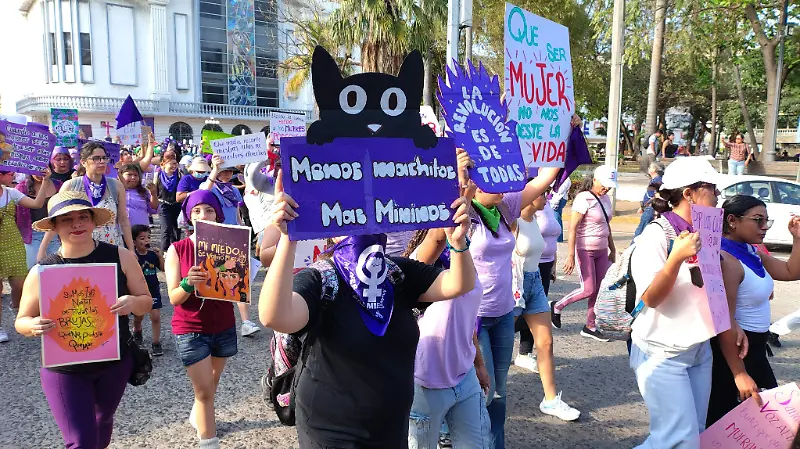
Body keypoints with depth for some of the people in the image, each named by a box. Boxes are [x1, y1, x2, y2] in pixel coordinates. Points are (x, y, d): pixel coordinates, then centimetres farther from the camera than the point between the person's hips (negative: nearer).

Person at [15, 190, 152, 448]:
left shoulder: (120, 257, -10)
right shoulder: (41, 271, -11)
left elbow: (146, 301, -3)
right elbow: (22, 321, 1)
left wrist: (132, 303, -26)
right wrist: (33, 326, -23)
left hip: (115, 362, 2)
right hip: (64, 369, -2)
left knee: (103, 419, 25)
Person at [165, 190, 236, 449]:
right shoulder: (177, 250, -9)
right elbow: (174, 298, -13)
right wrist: (188, 283, -33)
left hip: (224, 327, 3)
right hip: (191, 330, -3)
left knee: (212, 383, 22)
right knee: (204, 391, 0)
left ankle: (197, 417, 50)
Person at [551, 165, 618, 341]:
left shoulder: (605, 199, 10)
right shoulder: (583, 199, -15)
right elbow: (572, 228, -19)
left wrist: (612, 250, 20)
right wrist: (571, 255, -23)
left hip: (601, 251, 8)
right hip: (585, 250, -7)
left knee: (599, 290, 7)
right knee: (588, 289, -6)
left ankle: (590, 327, 18)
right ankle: (556, 306, 15)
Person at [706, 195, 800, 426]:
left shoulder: (752, 252, 5)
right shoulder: (726, 260, -24)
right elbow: (724, 321, -27)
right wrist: (740, 374, -26)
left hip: (755, 347, 10)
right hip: (731, 349, -10)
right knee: (721, 418, 4)